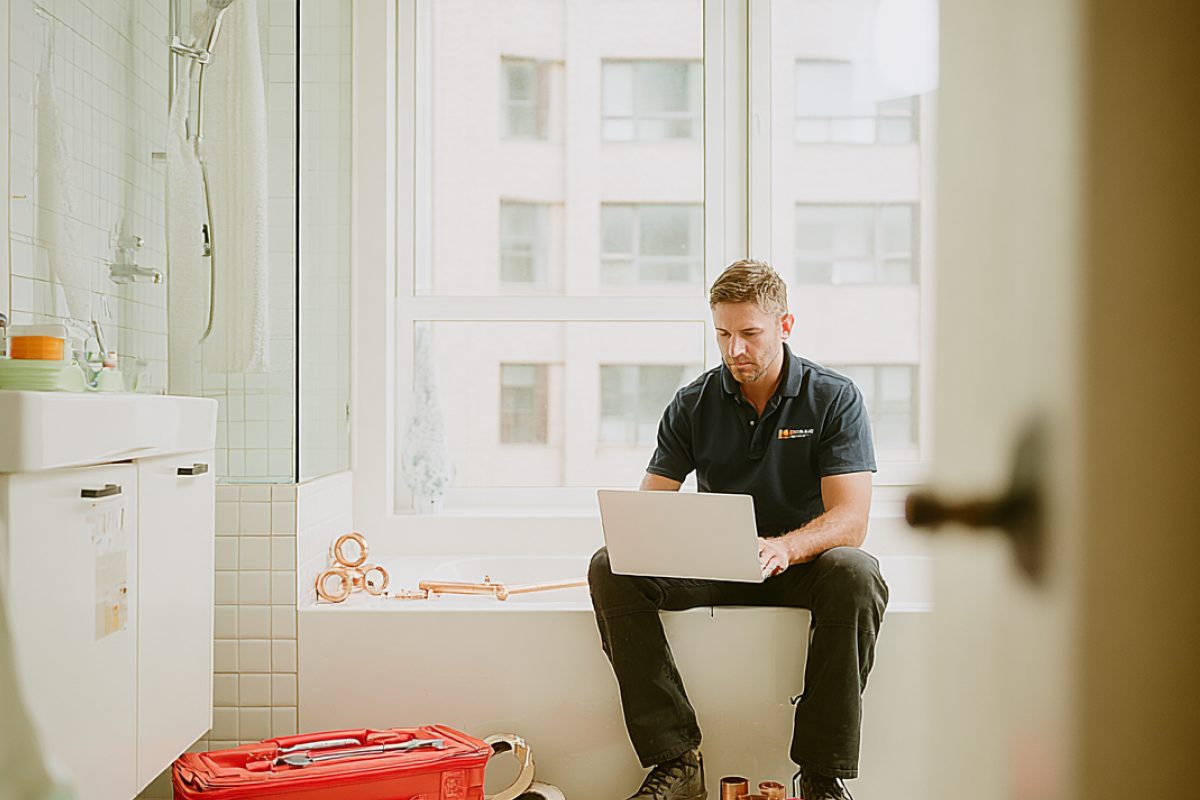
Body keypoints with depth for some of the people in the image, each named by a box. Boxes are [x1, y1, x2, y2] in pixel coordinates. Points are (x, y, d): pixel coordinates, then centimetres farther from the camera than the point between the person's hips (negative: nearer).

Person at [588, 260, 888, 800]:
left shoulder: (834, 399, -7)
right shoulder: (694, 404, 2)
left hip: (799, 564, -2)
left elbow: (850, 519, -17)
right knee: (610, 569, -22)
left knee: (855, 575, -36)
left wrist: (786, 547, -38)